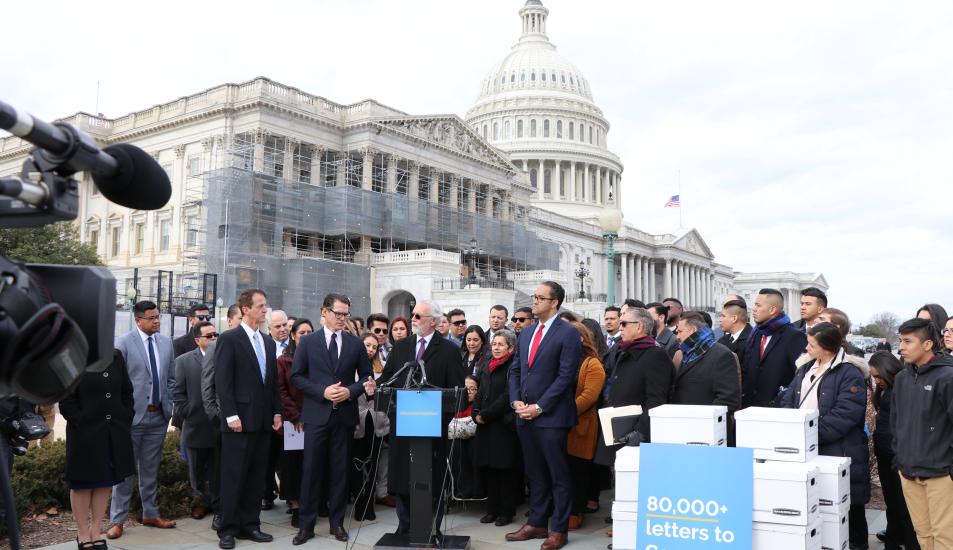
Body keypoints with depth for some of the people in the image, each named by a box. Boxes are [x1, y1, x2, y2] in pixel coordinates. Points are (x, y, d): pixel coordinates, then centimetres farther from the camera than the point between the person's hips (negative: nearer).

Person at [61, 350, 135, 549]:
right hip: (84, 434, -5)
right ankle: (83, 534, 19)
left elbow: (127, 392, 10)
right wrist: (81, 424, -13)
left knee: (105, 482, 11)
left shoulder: (116, 357, 6)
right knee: (82, 483, 8)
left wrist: (126, 420, 3)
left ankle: (96, 531, 22)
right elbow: (66, 401, -9)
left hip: (115, 434, 5)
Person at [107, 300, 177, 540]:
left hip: (159, 416, 5)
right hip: (132, 415, -4)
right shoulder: (123, 343, -7)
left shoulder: (166, 342, 8)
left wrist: (169, 407, 8)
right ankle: (117, 520, 12)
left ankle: (150, 514, 24)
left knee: (151, 468, 14)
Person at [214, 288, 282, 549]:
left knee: (256, 477, 10)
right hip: (240, 419, -6)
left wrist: (277, 411, 9)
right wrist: (231, 415, -16)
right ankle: (228, 529, 10)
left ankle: (250, 525, 18)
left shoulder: (268, 342, 14)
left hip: (263, 420, 6)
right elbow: (222, 381, -11)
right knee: (233, 477, 1)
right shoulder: (229, 338, -6)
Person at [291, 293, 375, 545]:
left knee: (340, 471, 8)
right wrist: (322, 391, -13)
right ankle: (306, 525, 11)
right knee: (311, 470, 2)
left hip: (345, 415, 2)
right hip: (317, 414, -1)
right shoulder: (308, 342, 2)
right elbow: (296, 376, -1)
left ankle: (336, 522, 19)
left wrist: (351, 391, -10)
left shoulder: (356, 343, 6)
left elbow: (367, 375, 8)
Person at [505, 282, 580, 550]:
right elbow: (515, 371, 16)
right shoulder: (526, 334, 15)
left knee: (558, 475, 4)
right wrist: (516, 401, 0)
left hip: (551, 417, -7)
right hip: (525, 416, 7)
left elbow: (566, 376, -14)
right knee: (535, 474, 15)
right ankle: (536, 523, 25)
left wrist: (539, 407, -15)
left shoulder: (568, 333, -8)